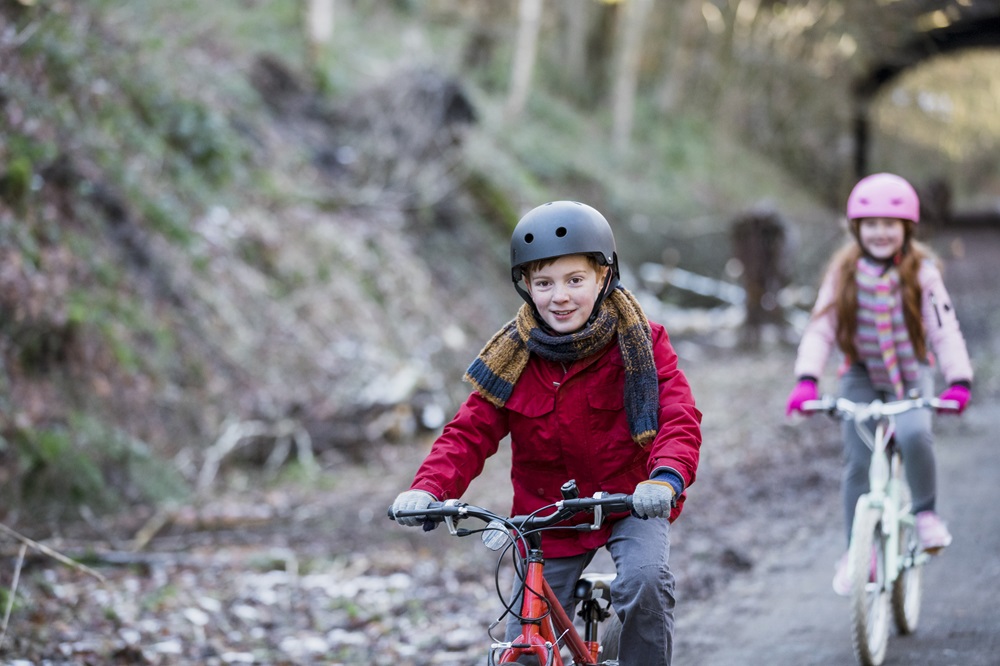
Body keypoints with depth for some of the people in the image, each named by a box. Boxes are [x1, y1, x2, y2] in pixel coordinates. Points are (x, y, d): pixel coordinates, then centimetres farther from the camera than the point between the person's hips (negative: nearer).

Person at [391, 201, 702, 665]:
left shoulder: (640, 344, -11)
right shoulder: (513, 358, -6)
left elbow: (680, 419, -21)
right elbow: (471, 432, -7)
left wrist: (666, 477, -43)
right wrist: (428, 488, -27)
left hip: (631, 504, -2)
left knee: (645, 580, -32)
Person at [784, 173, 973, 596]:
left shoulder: (921, 272, -11)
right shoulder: (844, 272, -8)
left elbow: (944, 329, -16)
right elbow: (820, 328, -12)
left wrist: (959, 381, -30)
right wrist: (806, 380, -26)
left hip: (911, 373, -1)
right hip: (862, 375, 2)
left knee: (914, 434, -29)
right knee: (858, 462, -6)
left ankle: (926, 513, -5)